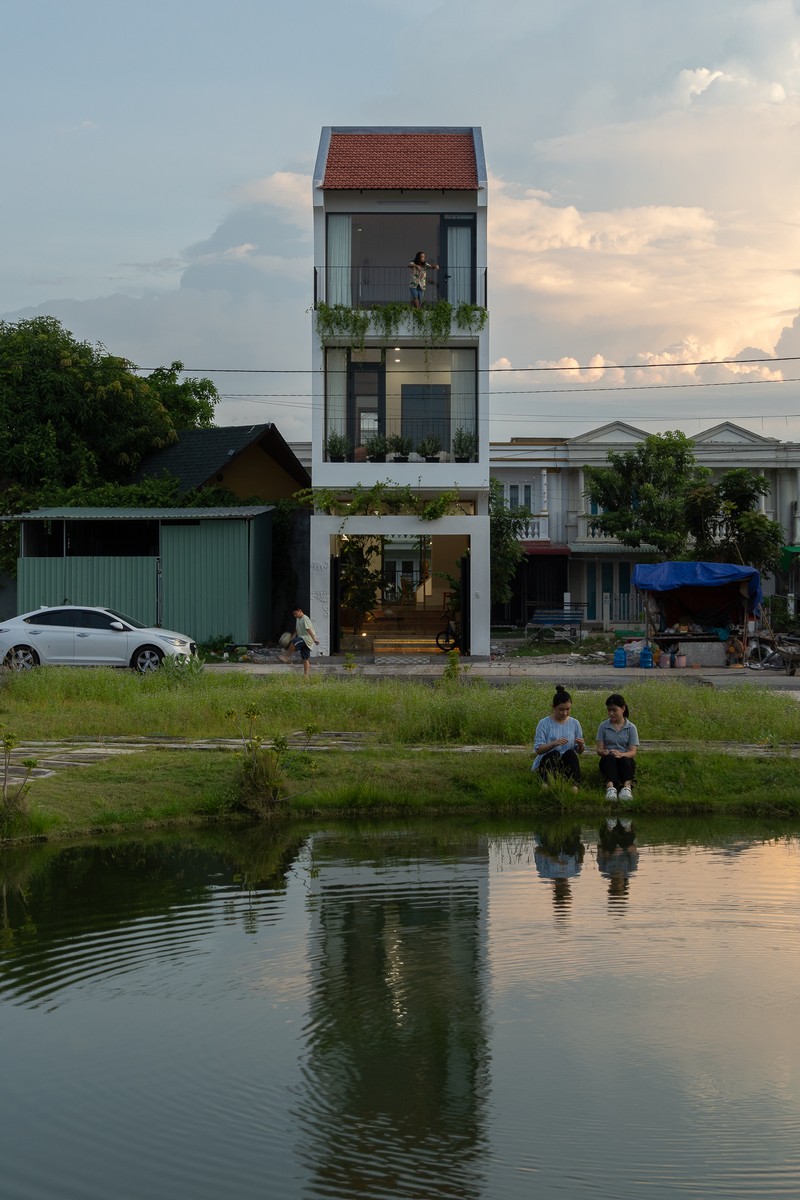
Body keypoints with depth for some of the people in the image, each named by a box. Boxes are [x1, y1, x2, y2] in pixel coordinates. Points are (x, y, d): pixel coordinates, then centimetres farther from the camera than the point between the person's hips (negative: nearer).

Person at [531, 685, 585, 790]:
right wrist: (554, 743, -25)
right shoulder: (544, 723, -1)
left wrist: (581, 746, -13)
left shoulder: (575, 724, 9)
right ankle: (546, 783, -51)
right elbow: (538, 750, -7)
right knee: (555, 754, -35)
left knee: (570, 753, -31)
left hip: (567, 765, 2)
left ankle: (574, 785, -42)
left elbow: (579, 751, 12)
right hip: (547, 762, -2)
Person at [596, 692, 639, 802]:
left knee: (623, 759, -36)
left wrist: (621, 754, -29)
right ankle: (610, 786, -61)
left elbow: (633, 752, -6)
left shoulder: (631, 727, 4)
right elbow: (599, 749, 0)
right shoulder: (604, 726, 6)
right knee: (609, 757, -36)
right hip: (608, 762, 0)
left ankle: (627, 786, -61)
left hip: (625, 761, 0)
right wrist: (603, 752, -26)